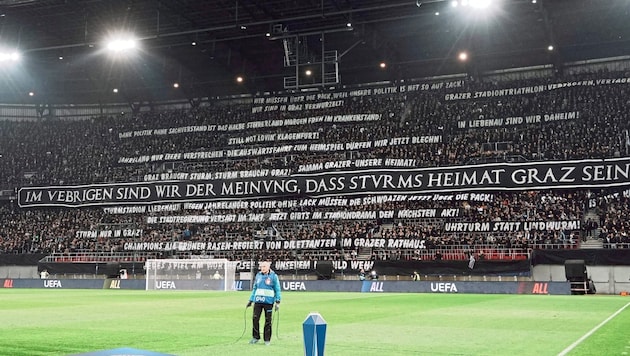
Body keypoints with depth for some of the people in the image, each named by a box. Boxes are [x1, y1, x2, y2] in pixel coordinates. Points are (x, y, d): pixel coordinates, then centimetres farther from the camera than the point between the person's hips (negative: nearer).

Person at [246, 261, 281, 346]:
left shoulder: (273, 276, 0)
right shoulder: (258, 275, 12)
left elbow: (277, 289, 1)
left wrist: (277, 302, -6)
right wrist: (251, 300, 16)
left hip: (268, 301, -4)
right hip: (258, 301, 4)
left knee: (268, 321, 1)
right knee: (255, 319, -1)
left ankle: (267, 339, 10)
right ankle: (256, 337, 13)